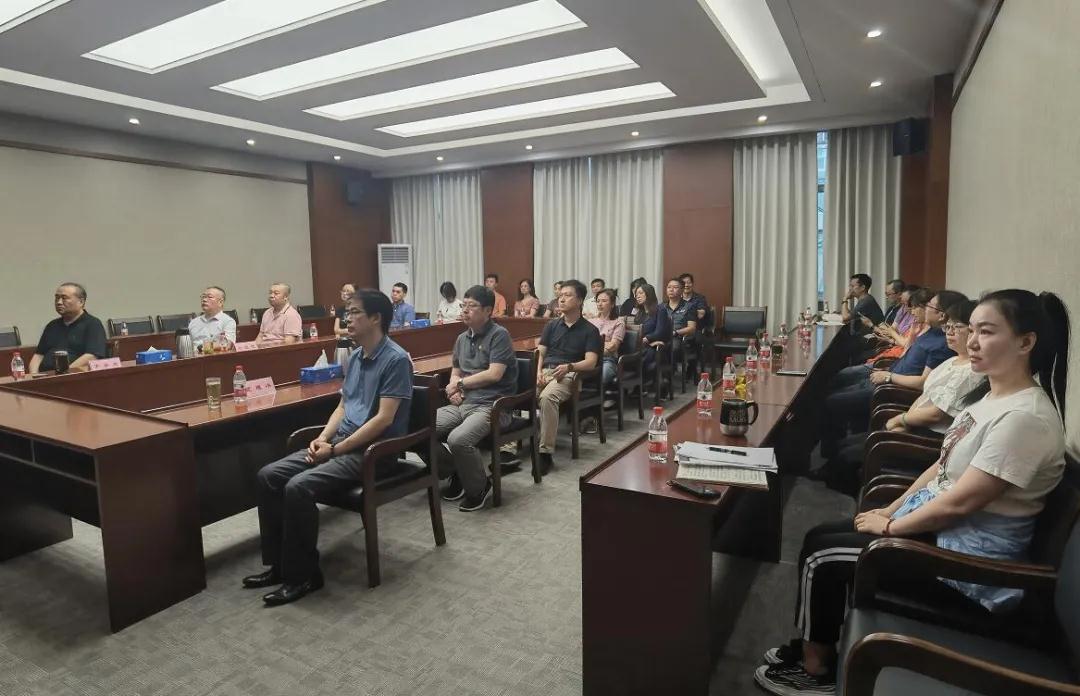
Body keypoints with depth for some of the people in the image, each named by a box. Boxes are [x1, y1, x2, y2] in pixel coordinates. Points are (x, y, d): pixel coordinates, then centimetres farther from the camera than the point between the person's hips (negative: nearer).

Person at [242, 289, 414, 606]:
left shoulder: (396, 359, -14)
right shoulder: (354, 357, 13)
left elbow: (384, 419, -20)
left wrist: (335, 449, -18)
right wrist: (323, 438, -1)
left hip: (373, 450, -9)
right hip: (341, 442, 9)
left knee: (298, 488, -26)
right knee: (268, 476, -3)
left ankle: (304, 574, -8)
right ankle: (280, 563, 7)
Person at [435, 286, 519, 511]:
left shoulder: (499, 335, -6)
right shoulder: (462, 338, 17)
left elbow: (494, 374, -15)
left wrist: (460, 383, -4)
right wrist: (454, 387, -1)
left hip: (491, 405, -7)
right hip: (462, 404, 7)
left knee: (458, 439, -33)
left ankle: (479, 487, -3)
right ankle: (456, 473, 11)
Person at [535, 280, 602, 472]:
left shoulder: (589, 330, 9)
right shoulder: (552, 325, 23)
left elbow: (590, 362, -3)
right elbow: (540, 353, 16)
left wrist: (569, 366, -21)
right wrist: (538, 372, -5)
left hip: (568, 375, -4)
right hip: (545, 371, 4)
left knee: (547, 397, -37)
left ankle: (546, 452, -33)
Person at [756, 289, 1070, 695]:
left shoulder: (1025, 418, -25)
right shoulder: (994, 397, 7)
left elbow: (958, 503, -25)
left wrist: (889, 527, -12)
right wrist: (891, 511, 7)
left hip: (967, 555, -9)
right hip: (936, 525, 9)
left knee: (822, 555, -8)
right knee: (818, 537, 4)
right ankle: (811, 646, 19)